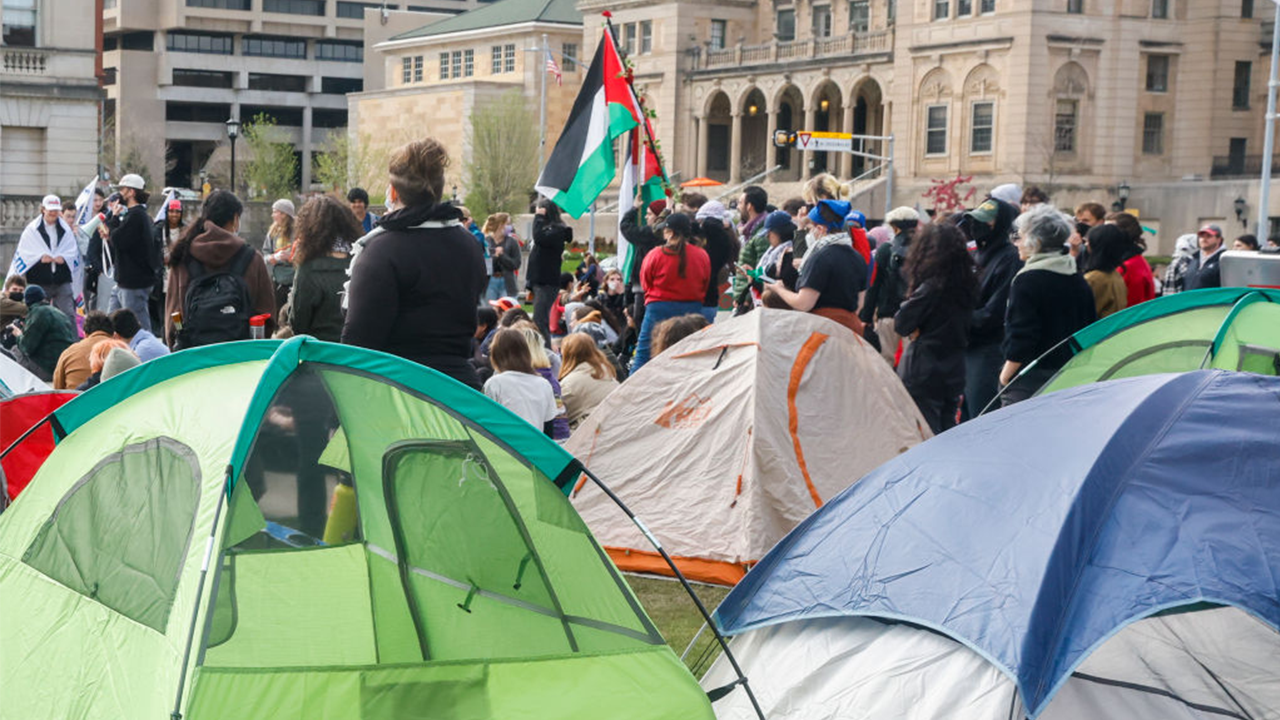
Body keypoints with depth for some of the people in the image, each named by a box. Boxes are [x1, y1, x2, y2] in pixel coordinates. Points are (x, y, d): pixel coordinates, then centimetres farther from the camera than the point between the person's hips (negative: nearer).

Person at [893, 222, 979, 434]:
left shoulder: (931, 287, -16)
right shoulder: (967, 285, 5)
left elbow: (901, 325, -13)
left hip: (924, 372, -7)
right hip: (954, 372, 7)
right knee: (947, 430, 14)